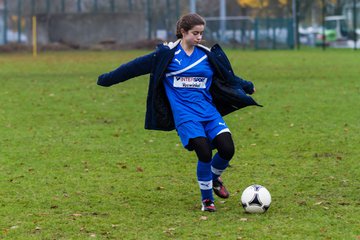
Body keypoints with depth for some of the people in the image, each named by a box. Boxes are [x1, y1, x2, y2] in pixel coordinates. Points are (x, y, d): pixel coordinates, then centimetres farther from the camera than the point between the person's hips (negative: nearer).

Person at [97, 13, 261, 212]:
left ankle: (214, 178, 21)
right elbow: (136, 66, 3)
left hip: (209, 112, 4)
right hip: (185, 115, -4)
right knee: (204, 153, -20)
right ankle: (207, 199, 3)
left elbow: (228, 77, 25)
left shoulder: (208, 56, 10)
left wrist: (247, 87, 32)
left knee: (227, 149, -14)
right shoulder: (167, 54, -1)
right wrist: (107, 79, 6)